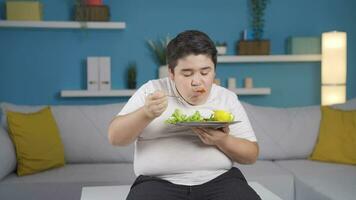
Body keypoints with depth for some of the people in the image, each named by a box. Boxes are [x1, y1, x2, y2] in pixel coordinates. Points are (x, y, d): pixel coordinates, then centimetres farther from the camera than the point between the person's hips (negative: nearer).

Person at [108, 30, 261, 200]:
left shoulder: (228, 98, 10)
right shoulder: (151, 90, 6)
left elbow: (251, 155, 9)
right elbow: (115, 138, 1)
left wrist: (223, 141, -12)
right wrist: (146, 113, -18)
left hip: (219, 179, 2)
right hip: (159, 182, -1)